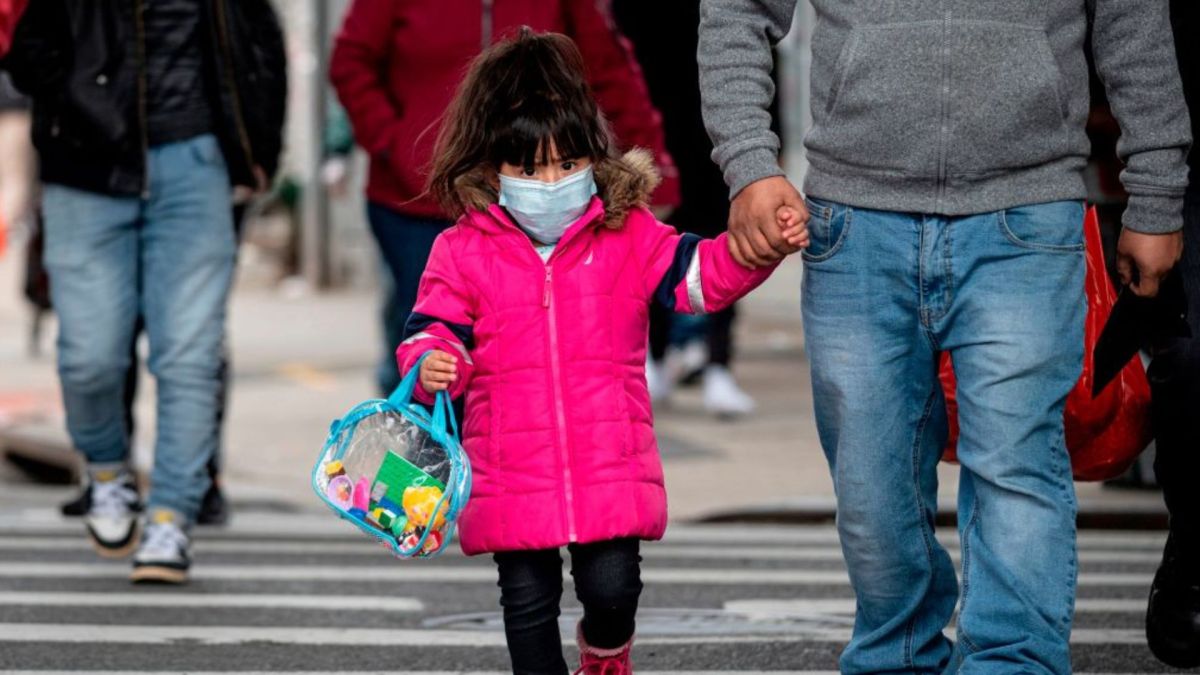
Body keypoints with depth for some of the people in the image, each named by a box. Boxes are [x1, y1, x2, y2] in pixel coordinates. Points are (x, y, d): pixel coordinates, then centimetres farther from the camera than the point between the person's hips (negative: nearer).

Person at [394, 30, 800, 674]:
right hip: (511, 471, 0)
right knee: (528, 599, 7)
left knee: (612, 586, -2)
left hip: (611, 468, 0)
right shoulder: (463, 251, 2)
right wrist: (432, 363, -21)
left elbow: (699, 272, -2)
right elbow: (433, 328, 2)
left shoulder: (627, 235, 4)